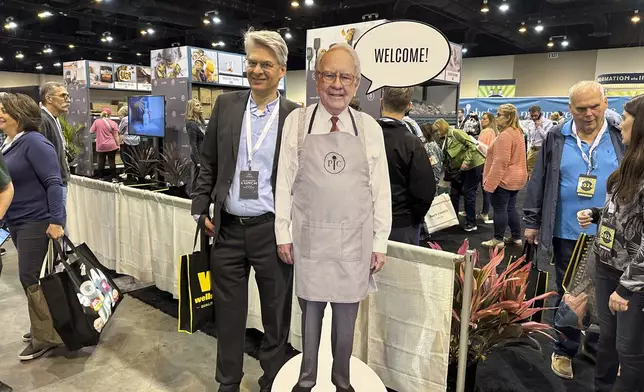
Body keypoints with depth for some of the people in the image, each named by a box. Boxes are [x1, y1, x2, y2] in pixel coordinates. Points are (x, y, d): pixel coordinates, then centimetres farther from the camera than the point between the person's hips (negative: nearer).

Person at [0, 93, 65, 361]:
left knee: (30, 277, -4)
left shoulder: (34, 142, -16)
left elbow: (53, 182, -21)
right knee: (31, 276, 16)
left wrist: (56, 220, -25)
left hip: (36, 222, -9)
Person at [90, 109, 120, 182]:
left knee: (101, 161, 10)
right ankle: (113, 177, 6)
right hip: (111, 146, -2)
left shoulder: (96, 121, -1)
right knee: (112, 161, 4)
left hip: (100, 146, 2)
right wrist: (118, 144, 3)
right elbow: (116, 136, -6)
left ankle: (101, 177, 15)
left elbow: (91, 131, 5)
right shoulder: (113, 123, -5)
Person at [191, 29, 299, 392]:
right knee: (229, 314, 16)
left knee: (276, 316, 12)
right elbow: (209, 163, 9)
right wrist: (202, 208, 4)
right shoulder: (226, 105, 5)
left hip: (273, 230, -2)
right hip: (228, 229, 3)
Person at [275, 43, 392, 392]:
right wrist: (283, 234, -1)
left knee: (347, 313, 15)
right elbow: (284, 182, -1)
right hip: (309, 235, -1)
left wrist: (380, 243, 0)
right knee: (310, 308, 14)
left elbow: (380, 189, 1)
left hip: (354, 238, 1)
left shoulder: (370, 128, 0)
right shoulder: (297, 122, -2)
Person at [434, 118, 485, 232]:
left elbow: (472, 145, -22)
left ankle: (471, 223, 5)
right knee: (454, 192, 11)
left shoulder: (455, 133, -14)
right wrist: (446, 177, 9)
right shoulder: (445, 140, 11)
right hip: (460, 168, 9)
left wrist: (466, 161, -26)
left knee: (468, 193, -5)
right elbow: (448, 159, 13)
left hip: (473, 164, -9)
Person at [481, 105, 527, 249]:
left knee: (500, 209, 0)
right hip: (516, 178, 10)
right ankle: (517, 237, 24)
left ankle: (498, 240, 9)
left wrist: (490, 182, -21)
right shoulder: (518, 132, 12)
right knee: (511, 208, 17)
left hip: (504, 179, -10)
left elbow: (500, 162, -24)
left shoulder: (504, 135, -20)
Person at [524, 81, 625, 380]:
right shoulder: (557, 139, -1)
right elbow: (538, 182, 2)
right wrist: (532, 222, 2)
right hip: (568, 234, -1)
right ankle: (565, 350, 28)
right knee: (568, 294, 12)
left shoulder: (622, 138, -1)